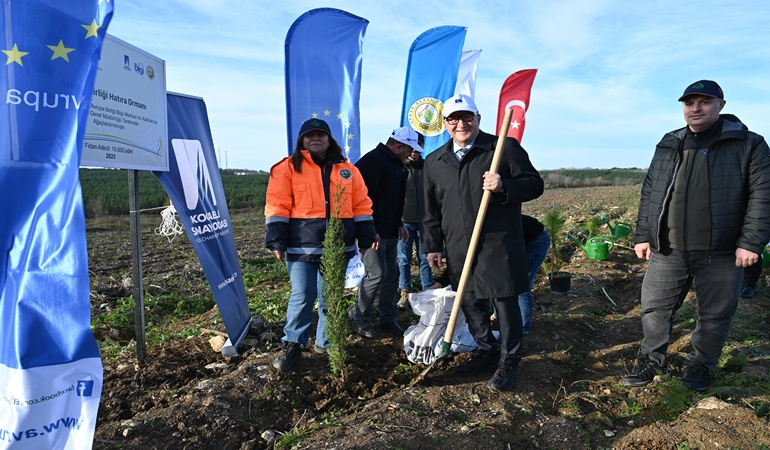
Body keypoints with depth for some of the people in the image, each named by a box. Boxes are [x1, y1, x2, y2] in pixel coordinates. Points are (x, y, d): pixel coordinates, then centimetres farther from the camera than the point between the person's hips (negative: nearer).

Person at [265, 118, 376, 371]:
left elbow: (361, 206, 11)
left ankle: (326, 342, 28)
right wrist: (277, 241, -9)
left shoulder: (347, 170, 12)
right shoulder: (288, 168, 2)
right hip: (302, 246, -3)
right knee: (303, 296, -5)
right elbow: (277, 206, -3)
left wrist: (366, 239, 7)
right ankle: (293, 345, 14)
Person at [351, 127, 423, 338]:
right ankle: (360, 316, 9)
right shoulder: (372, 160, -15)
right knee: (376, 273, -10)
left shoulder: (396, 164, 17)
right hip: (373, 232, -10)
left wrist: (399, 224, 21)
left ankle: (387, 318, 23)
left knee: (391, 274, 12)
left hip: (390, 233, 10)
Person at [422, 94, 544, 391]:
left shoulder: (505, 147, -1)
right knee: (470, 302, 13)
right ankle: (487, 353, 34)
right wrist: (432, 246, 14)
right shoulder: (434, 162, 12)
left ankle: (508, 362, 21)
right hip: (459, 248, 5)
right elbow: (431, 210, 17)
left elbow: (534, 184, -1)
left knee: (505, 302, 3)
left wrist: (504, 187, -19)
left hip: (499, 244, -4)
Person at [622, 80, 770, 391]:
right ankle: (652, 360, 26)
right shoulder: (668, 147, 11)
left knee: (715, 314, 10)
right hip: (667, 250, 3)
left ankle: (700, 366, 29)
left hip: (720, 252, -2)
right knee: (655, 307, 9)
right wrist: (642, 235, 8)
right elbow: (648, 194, 13)